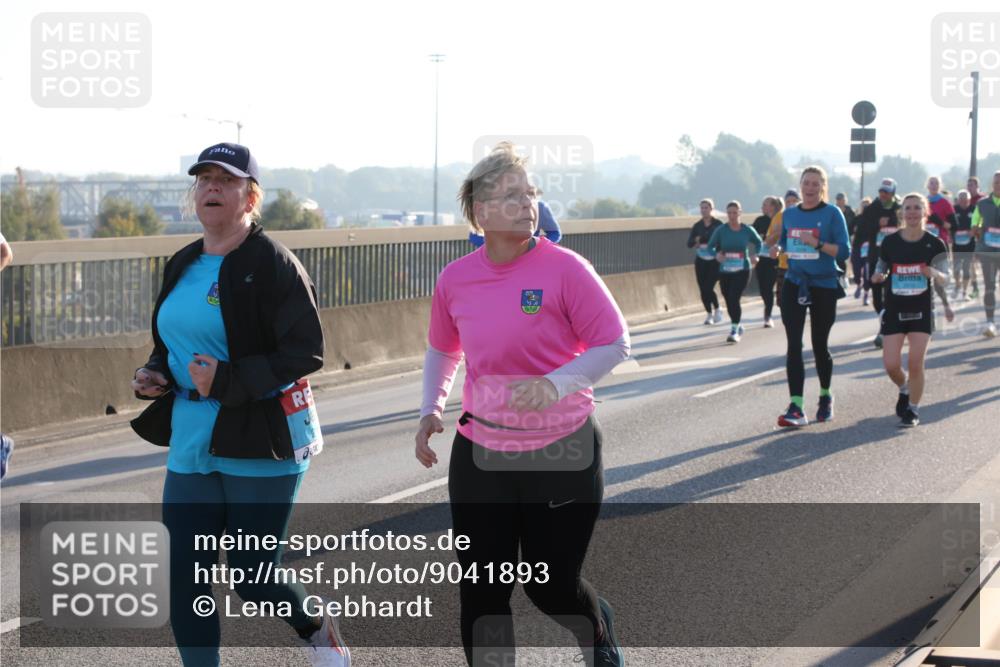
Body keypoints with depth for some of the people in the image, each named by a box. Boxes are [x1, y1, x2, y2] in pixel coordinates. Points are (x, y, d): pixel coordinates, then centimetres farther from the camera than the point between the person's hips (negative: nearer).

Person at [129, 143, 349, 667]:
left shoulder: (271, 263, -11)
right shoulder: (182, 266, 12)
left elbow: (306, 352, -16)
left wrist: (227, 381, -23)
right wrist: (154, 375, 3)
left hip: (262, 444, -7)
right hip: (192, 442, 7)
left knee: (251, 576, 3)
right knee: (187, 582, 3)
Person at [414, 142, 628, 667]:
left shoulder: (564, 268, -13)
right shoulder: (455, 279, -1)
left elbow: (614, 344, -11)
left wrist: (556, 383, -26)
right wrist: (430, 410, 5)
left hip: (562, 452, -3)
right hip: (479, 455, 3)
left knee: (551, 587, 9)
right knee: (481, 592, 2)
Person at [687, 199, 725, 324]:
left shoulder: (718, 224, -4)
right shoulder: (697, 226, 6)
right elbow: (689, 243, 0)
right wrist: (695, 241, -20)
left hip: (715, 261, -4)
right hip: (701, 261, 4)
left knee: (709, 287, -14)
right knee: (703, 290, 3)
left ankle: (717, 310, 10)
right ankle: (709, 314, 18)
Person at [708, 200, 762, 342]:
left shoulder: (747, 230, -3)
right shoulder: (721, 231, -3)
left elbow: (758, 242, 15)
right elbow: (711, 246, 1)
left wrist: (754, 255, -2)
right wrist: (716, 254, -20)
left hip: (742, 270, -3)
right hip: (725, 271, 3)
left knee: (734, 299, -18)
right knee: (729, 302, 10)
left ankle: (734, 331, -12)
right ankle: (738, 327, 34)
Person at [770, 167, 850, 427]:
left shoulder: (832, 213, -6)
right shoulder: (789, 214, 7)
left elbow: (844, 251, -11)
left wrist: (817, 243, -25)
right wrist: (778, 249, -2)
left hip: (824, 286, -3)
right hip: (794, 284, 3)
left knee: (819, 345, 9)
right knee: (794, 345, -9)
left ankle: (825, 397, 33)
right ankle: (796, 408, -12)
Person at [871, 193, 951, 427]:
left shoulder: (934, 244, -4)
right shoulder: (890, 243, -3)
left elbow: (944, 278, -3)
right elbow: (880, 270, 9)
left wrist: (935, 273, -25)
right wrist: (878, 277, -15)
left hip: (921, 311, -1)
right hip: (894, 311, 1)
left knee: (915, 363, -7)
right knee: (891, 365, -4)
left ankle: (913, 410, 12)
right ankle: (904, 390, 29)